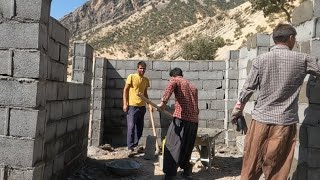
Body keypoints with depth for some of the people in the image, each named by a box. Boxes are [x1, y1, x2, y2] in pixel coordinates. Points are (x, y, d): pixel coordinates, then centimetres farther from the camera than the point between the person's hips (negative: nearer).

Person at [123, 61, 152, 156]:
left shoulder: (146, 80, 12)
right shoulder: (131, 77, -3)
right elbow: (125, 90, -3)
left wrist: (149, 104, 8)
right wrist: (125, 103, -10)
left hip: (142, 106, 6)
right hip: (132, 105, -6)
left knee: (139, 128, 9)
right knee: (131, 127, -9)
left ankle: (135, 146, 22)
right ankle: (130, 148, -7)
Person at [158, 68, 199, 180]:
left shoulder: (175, 80, 8)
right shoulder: (193, 87, 27)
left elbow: (170, 86, -18)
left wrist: (163, 102, -27)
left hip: (181, 118, -7)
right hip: (194, 120, 7)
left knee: (172, 146, -4)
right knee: (187, 147, 19)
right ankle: (187, 170, 24)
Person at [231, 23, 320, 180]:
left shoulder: (261, 60, -1)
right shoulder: (302, 60, -3)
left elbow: (248, 88, 1)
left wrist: (237, 111, 13)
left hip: (261, 120, 1)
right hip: (285, 122, -1)